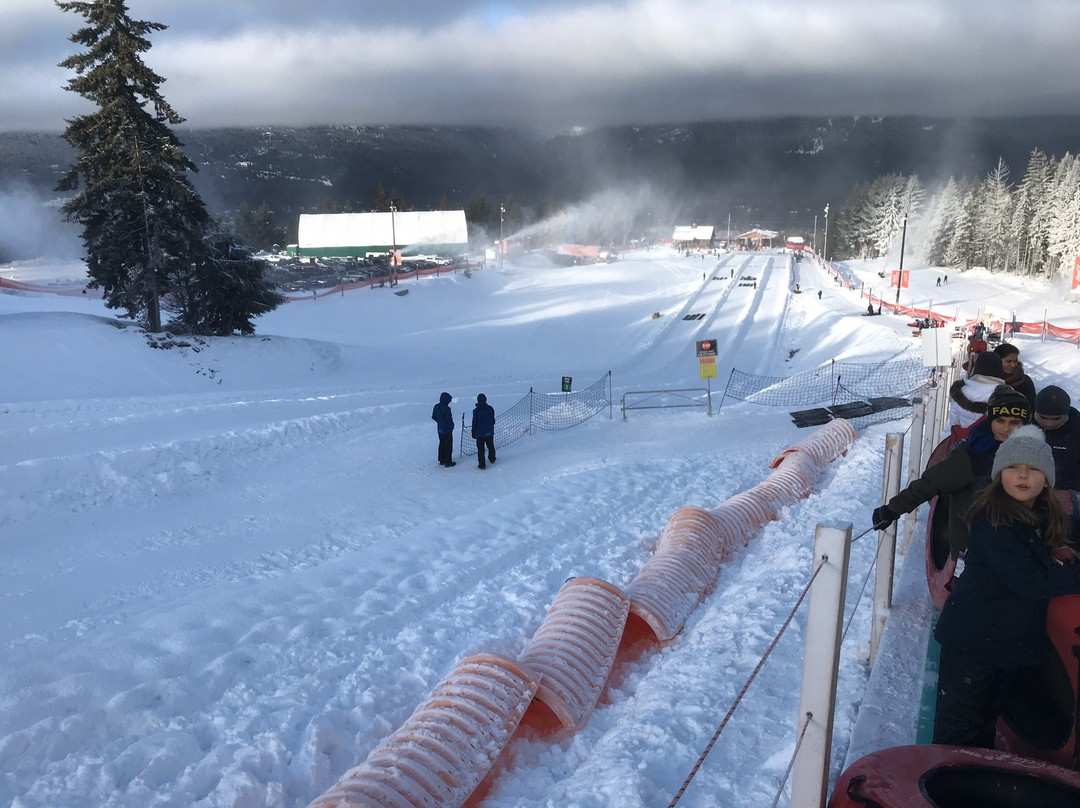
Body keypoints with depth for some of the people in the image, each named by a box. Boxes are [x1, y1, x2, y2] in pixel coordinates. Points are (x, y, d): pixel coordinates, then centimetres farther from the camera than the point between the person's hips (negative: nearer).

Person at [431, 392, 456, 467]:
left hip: (440, 429, 7)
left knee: (442, 444, 20)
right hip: (447, 430, -7)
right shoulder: (446, 408, -25)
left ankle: (441, 461, 29)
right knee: (448, 445, 5)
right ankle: (448, 462, 11)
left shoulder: (436, 407, -2)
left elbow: (433, 417, 7)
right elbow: (449, 420, -22)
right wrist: (451, 425, -3)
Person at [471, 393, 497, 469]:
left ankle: (482, 465, 4)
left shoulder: (476, 410, -15)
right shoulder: (490, 408, -3)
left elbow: (474, 422, -8)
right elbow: (493, 420, 8)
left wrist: (473, 432, 3)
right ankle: (492, 459, 43)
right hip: (490, 432, 4)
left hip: (480, 433, -4)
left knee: (480, 449, 3)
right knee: (491, 446, 23)